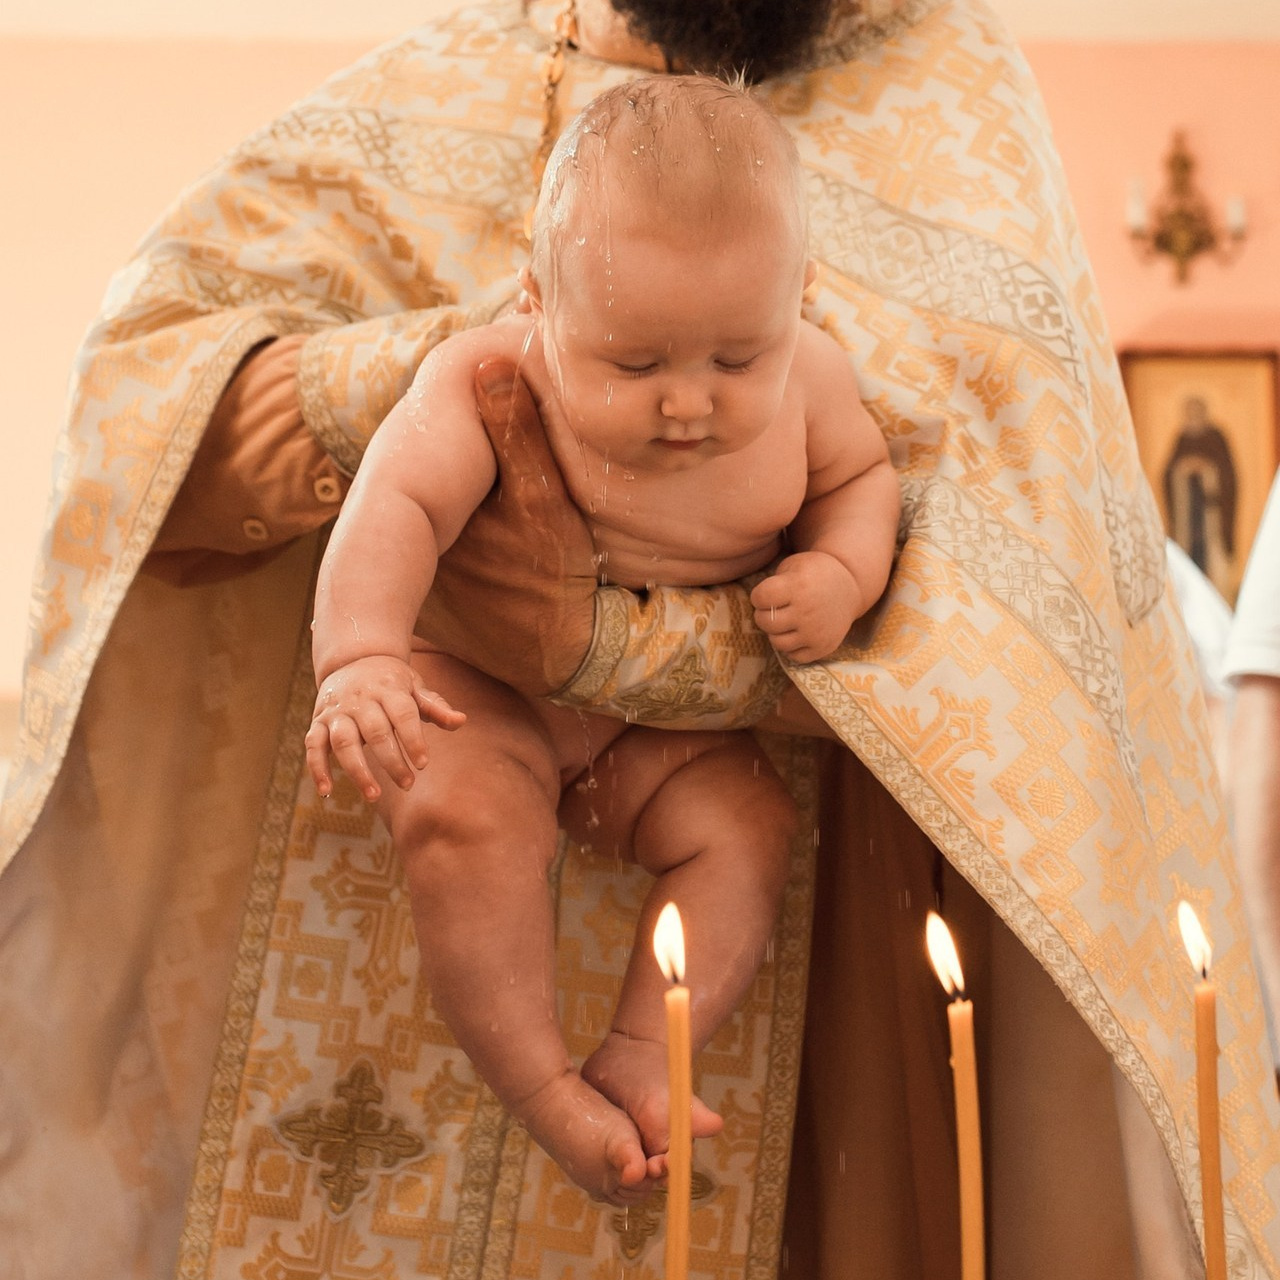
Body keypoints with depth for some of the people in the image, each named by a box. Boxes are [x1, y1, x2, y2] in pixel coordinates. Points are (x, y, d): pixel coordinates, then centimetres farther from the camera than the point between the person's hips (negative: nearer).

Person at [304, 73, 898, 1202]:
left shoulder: (809, 379, -13)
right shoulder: (490, 377, -25)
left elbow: (861, 475, 6)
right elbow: (397, 503, -35)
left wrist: (841, 577, -15)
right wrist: (361, 660, -51)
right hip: (487, 687, -3)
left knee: (746, 825, -19)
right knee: (460, 816, -30)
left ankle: (639, 1060, -13)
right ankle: (545, 1086, -20)